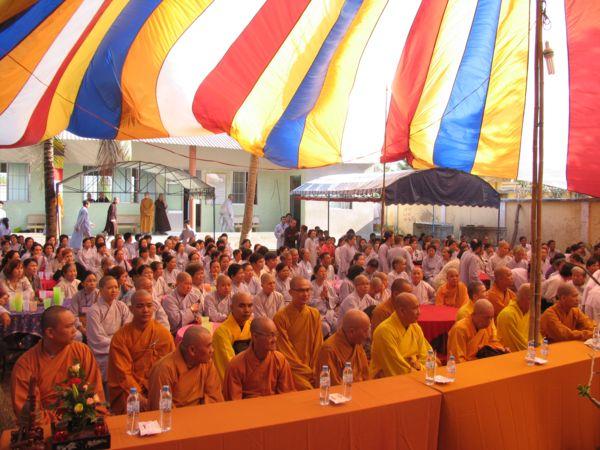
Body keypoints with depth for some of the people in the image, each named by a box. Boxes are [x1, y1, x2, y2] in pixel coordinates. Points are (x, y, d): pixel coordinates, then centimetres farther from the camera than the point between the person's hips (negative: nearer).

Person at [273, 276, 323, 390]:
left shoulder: (315, 314, 7)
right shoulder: (280, 317, -9)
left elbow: (318, 344, 7)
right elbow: (285, 350, -8)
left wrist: (313, 370, -3)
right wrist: (306, 371, -9)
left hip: (311, 369, 4)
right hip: (293, 370, -4)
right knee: (308, 390, -26)